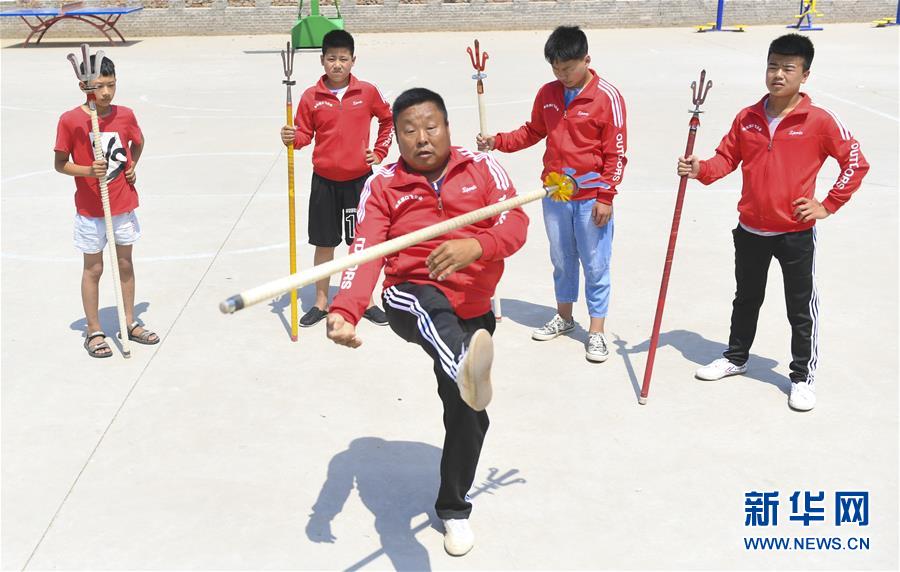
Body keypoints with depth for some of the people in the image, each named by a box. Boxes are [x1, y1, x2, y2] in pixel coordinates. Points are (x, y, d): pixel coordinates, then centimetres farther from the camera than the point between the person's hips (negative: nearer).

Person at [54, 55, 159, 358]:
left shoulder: (125, 115, -3)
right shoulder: (70, 120, -13)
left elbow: (138, 141, 18)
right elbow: (60, 163, -7)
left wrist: (132, 166, 2)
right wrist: (88, 170, -24)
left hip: (123, 204, 3)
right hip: (90, 209, -3)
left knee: (125, 263, 14)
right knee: (93, 268, 6)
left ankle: (130, 322, 28)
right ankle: (94, 331, 19)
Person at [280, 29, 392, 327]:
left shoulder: (368, 92, -3)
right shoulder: (311, 96, -2)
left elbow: (388, 119, 13)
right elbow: (304, 134, 3)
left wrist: (379, 152, 8)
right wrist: (291, 138, -18)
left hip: (359, 179, 0)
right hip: (324, 181, 1)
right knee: (324, 243, 8)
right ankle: (320, 302, 21)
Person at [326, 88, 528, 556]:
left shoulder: (482, 168, 0)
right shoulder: (382, 185, -2)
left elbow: (516, 223, -15)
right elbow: (364, 252, -15)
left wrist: (477, 245, -38)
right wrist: (344, 311, -33)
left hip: (472, 312, 2)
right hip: (410, 299, -2)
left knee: (467, 415, 7)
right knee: (429, 305, -39)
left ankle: (453, 508, 33)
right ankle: (465, 370, -73)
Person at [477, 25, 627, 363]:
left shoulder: (607, 97, -12)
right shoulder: (547, 94, 4)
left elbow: (616, 153, -11)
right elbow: (532, 132, 17)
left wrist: (605, 197, -13)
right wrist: (497, 142, 2)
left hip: (591, 199, -5)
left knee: (595, 265, 3)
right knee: (561, 259, 18)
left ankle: (597, 331, 14)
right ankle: (563, 317, 35)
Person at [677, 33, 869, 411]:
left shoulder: (820, 121, -13)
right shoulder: (746, 118, -1)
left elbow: (856, 163, -7)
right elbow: (727, 157, 7)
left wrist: (828, 205, -8)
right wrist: (701, 170, -13)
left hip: (797, 233, -4)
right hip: (750, 230, 4)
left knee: (801, 308, 7)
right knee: (746, 298, 21)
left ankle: (803, 377, 22)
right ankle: (736, 357, 40)